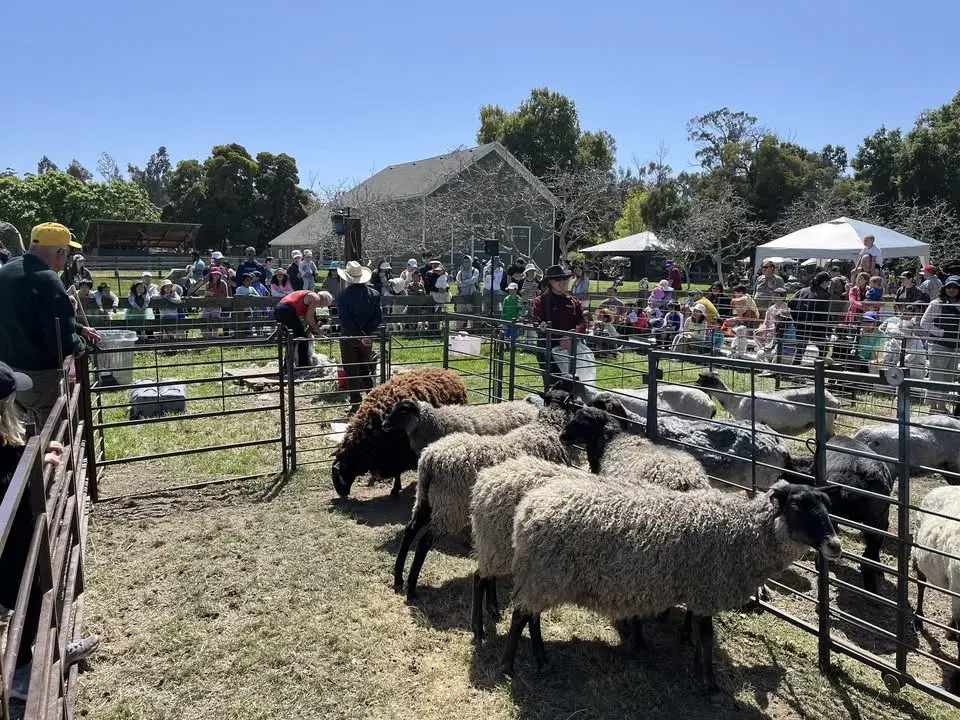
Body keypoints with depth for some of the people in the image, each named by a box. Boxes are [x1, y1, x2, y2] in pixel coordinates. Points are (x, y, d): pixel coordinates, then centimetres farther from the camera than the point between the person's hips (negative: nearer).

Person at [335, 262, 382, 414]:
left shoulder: (344, 296, -13)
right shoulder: (374, 294, -2)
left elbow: (345, 320, -18)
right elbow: (378, 316, -5)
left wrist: (361, 336, -16)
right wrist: (366, 333, -9)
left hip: (349, 337, -4)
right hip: (367, 338, 4)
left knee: (351, 372, 5)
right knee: (366, 370, 18)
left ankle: (356, 405, 7)